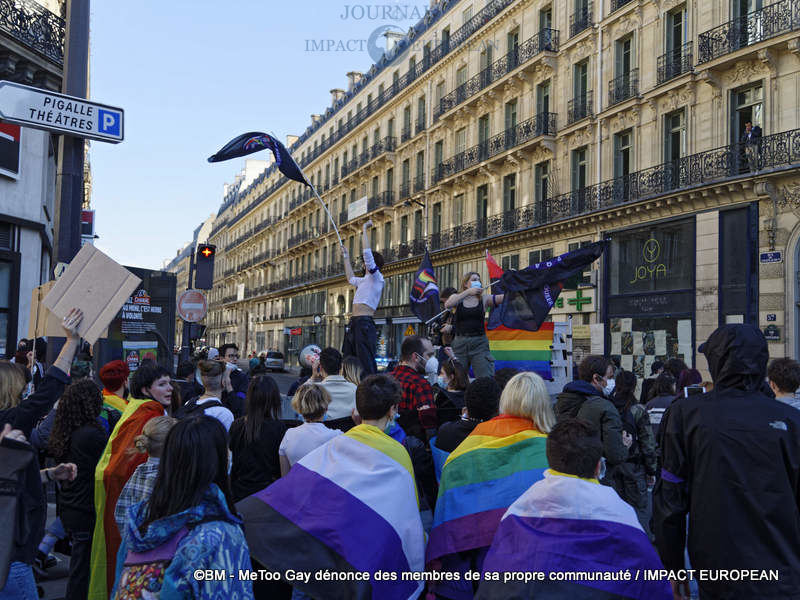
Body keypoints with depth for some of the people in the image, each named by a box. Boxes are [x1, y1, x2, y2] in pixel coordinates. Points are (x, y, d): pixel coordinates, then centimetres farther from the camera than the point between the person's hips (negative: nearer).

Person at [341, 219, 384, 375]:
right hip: (354, 323, 10)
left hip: (364, 323, -9)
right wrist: (346, 258, 47)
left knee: (366, 364, -15)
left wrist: (365, 229, -5)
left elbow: (367, 253, -14)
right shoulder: (365, 280, 23)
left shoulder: (376, 277, -3)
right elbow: (351, 278, 45)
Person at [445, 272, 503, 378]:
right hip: (460, 342, 1)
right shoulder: (457, 297, 8)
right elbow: (447, 305, -14)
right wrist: (468, 292, -21)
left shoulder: (484, 298, 7)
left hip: (479, 343, 0)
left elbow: (501, 298, -6)